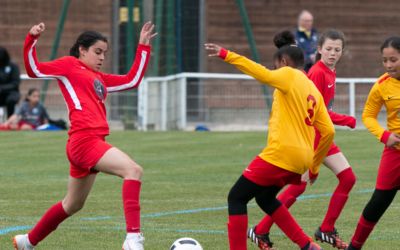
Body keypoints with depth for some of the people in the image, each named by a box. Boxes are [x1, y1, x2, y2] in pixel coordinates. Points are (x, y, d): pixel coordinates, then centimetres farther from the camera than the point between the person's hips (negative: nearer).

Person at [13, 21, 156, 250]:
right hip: (84, 139, -9)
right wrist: (32, 40, -10)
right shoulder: (69, 65, 6)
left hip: (91, 142, 9)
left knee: (73, 205, 21)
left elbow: (132, 80, 28)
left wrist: (144, 47, 30)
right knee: (133, 170, -24)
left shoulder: (99, 78, 26)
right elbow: (34, 69, 2)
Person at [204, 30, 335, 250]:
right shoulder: (314, 90, 16)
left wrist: (225, 55, -25)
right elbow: (328, 131, 13)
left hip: (280, 153, -8)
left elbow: (263, 74, -25)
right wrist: (314, 167, 23)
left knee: (236, 198, 1)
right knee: (265, 198, 29)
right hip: (301, 160, 8)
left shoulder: (289, 75, -4)